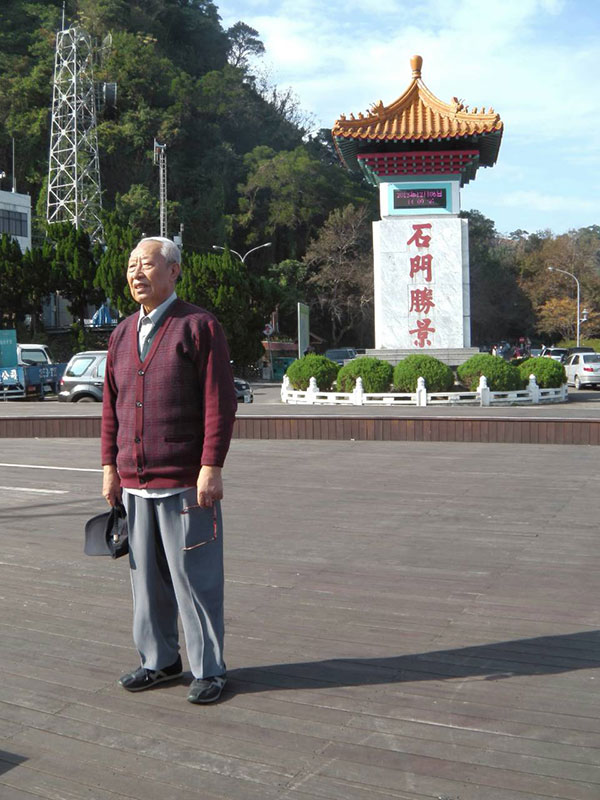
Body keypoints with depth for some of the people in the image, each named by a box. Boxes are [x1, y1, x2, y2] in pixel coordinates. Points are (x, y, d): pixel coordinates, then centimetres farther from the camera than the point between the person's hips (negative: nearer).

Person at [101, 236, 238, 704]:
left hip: (185, 483, -6)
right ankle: (159, 660, 28)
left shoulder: (200, 327, -4)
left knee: (195, 578, 1)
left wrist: (211, 467, -15)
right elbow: (111, 405, 17)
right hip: (134, 482, 6)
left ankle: (208, 670, 14)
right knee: (147, 577, 13)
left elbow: (219, 402, -9)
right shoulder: (123, 334, 14)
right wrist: (110, 465, 11)